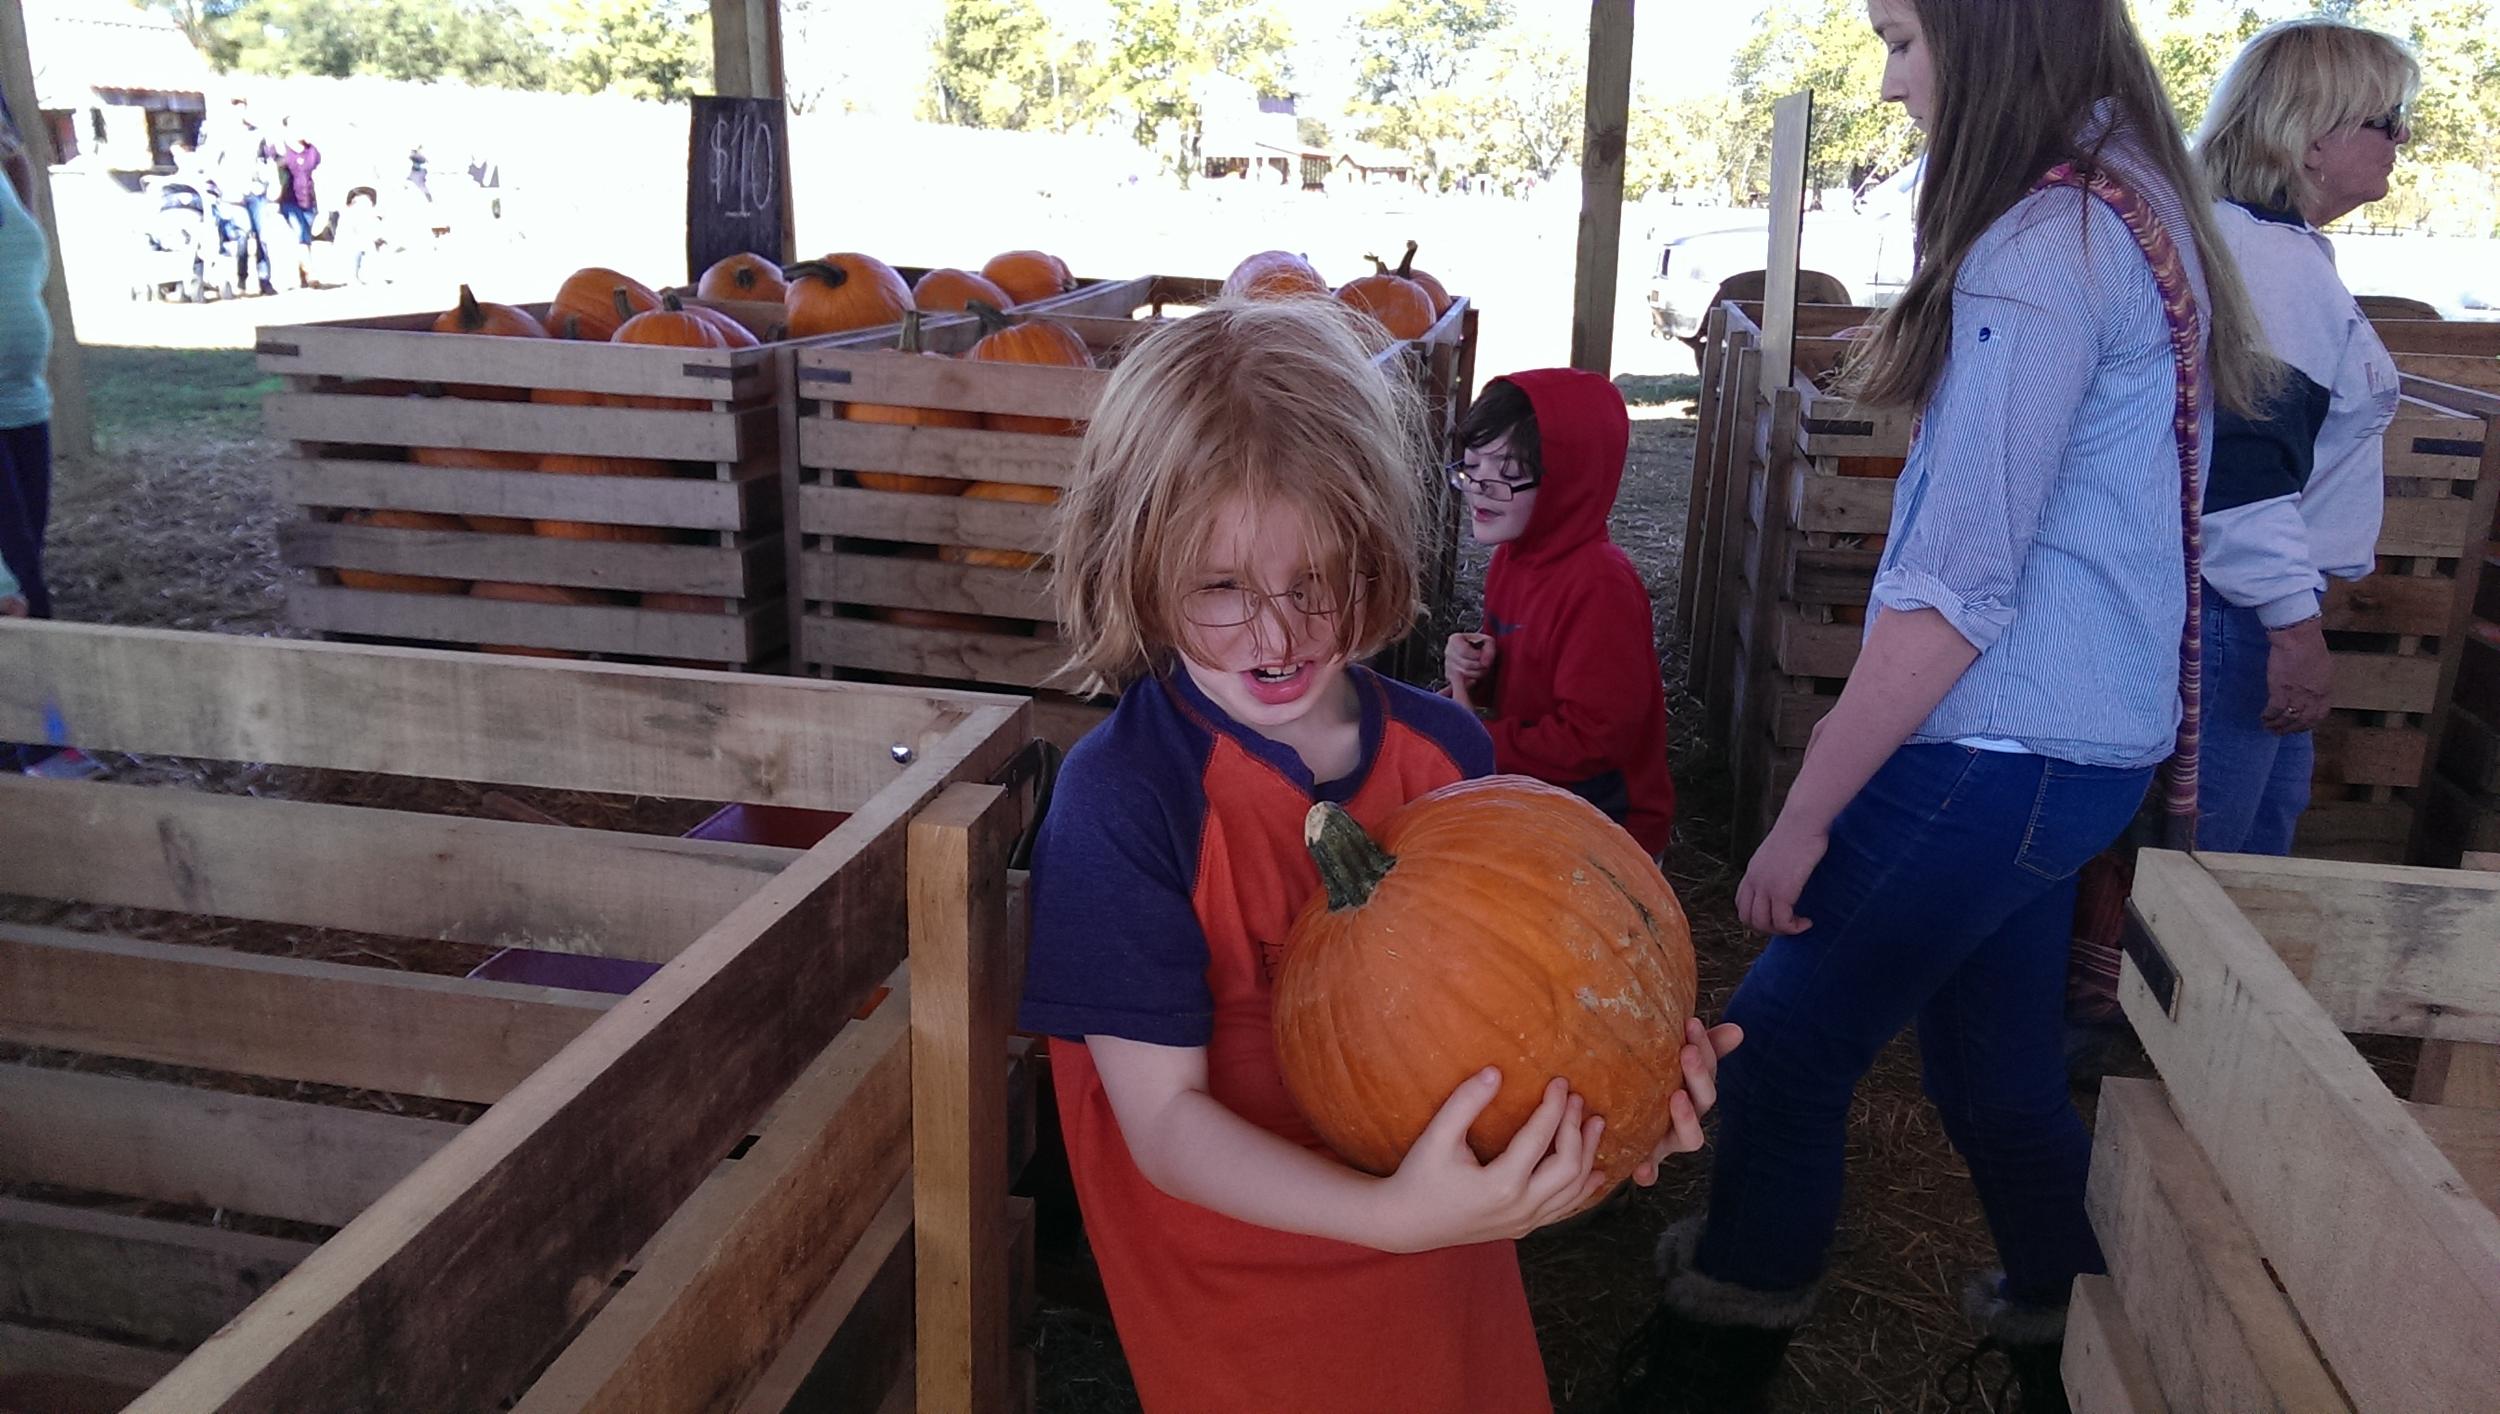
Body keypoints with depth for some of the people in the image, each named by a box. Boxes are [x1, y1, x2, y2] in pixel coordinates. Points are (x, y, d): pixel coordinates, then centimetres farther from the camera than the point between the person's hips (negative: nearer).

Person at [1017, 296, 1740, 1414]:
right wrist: (1391, 1216, -36)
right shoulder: (1118, 799, -22)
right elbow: (1164, 1118, -22)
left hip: (1443, 1268, 5)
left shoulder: (1445, 749, -8)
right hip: (1237, 1302, -4)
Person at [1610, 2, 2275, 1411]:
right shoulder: (2137, 207, 12)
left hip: (2000, 755, -9)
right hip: (2081, 740, 10)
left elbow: (1959, 590, -22)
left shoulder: (2040, 251, -18)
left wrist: (1805, 816, -18)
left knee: (1788, 1035, 3)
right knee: (2000, 1066, 20)